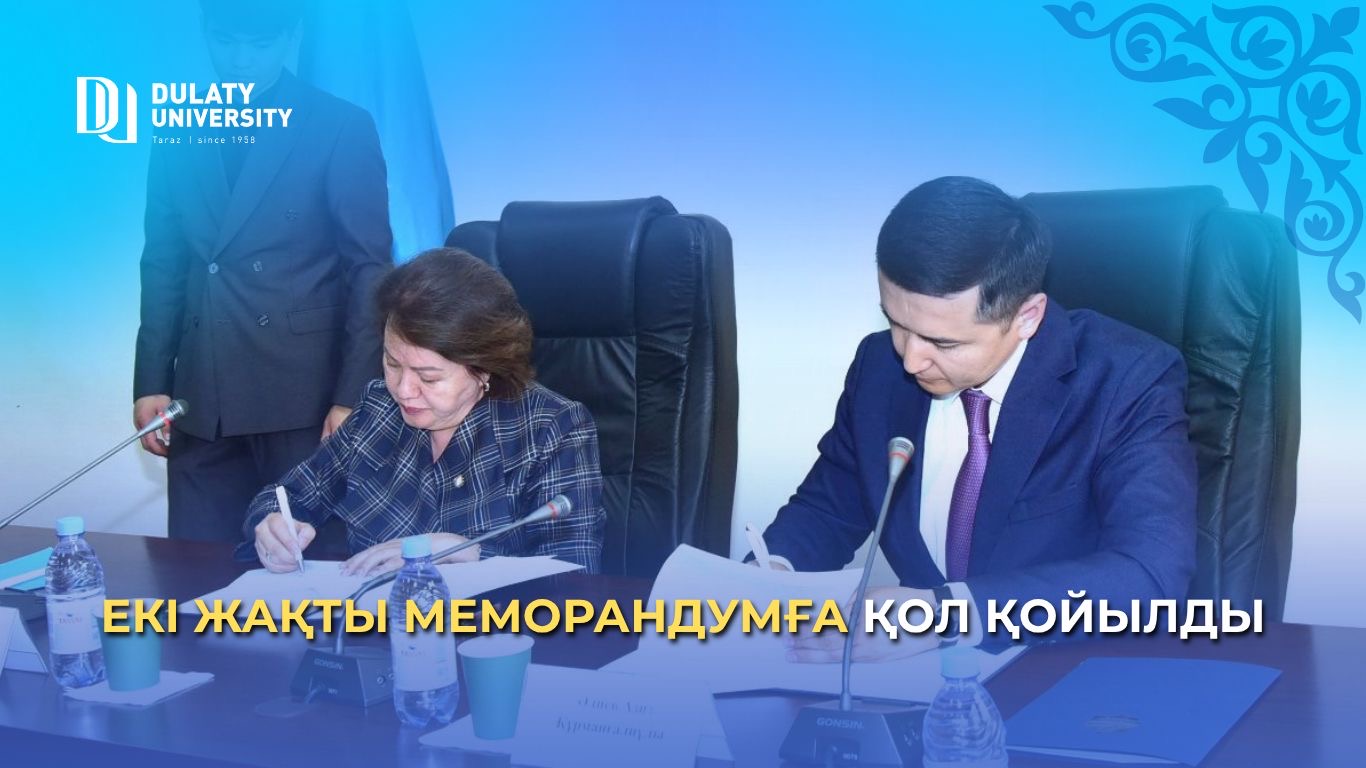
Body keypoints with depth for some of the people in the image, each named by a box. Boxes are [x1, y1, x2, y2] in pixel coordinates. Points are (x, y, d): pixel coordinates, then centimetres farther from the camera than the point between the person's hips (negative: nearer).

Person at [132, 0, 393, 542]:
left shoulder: (342, 129, -2)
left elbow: (370, 270, -5)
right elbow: (163, 268, 12)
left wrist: (353, 397, -11)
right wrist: (151, 382, 6)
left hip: (306, 394, -3)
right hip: (201, 399, 4)